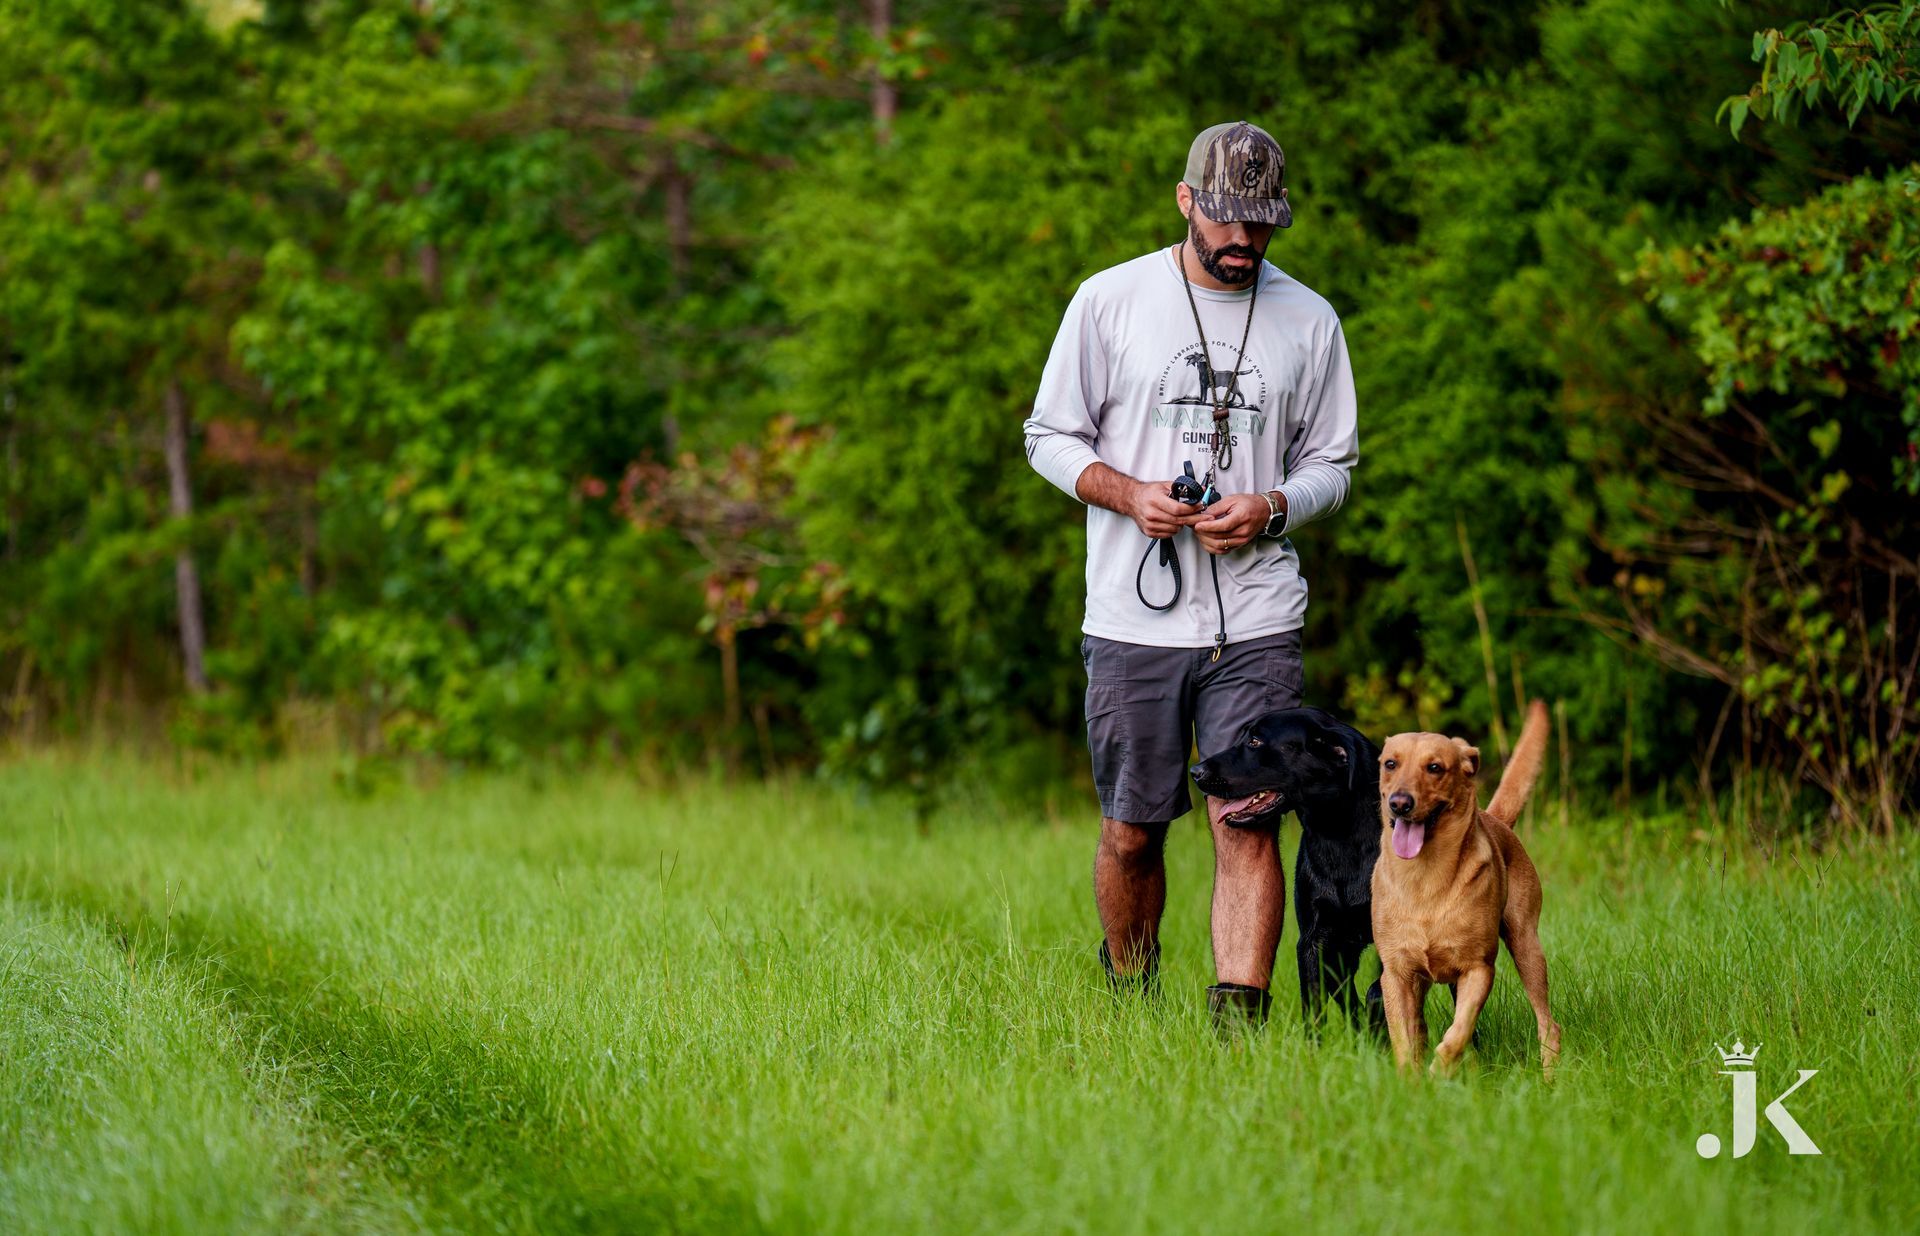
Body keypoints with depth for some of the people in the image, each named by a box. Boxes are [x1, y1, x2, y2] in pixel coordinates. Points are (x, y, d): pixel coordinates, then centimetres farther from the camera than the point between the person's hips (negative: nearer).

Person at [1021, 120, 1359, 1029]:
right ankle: (1130, 1003, 26)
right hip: (1132, 618, 0)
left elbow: (1330, 466, 13)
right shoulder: (1110, 300, 3)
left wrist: (1271, 508, -8)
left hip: (1256, 622, 0)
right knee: (1130, 832, 6)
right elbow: (1050, 436, 7)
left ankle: (1240, 1022, -10)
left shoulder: (1308, 321, 8)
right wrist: (1127, 493, -11)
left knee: (1248, 825, -9)